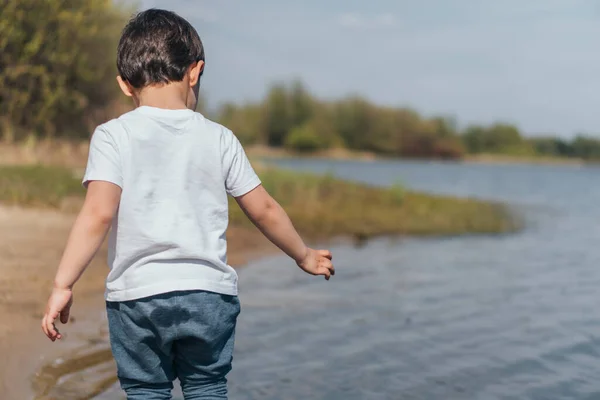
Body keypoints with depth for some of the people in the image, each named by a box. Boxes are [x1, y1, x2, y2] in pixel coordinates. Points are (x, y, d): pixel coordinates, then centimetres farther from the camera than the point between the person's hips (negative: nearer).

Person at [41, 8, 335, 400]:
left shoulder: (113, 136, -4)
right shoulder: (219, 138, 3)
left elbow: (99, 214, -16)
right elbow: (263, 209, 8)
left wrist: (63, 285, -13)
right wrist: (304, 255, 22)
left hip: (137, 296, -1)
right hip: (209, 294, 2)